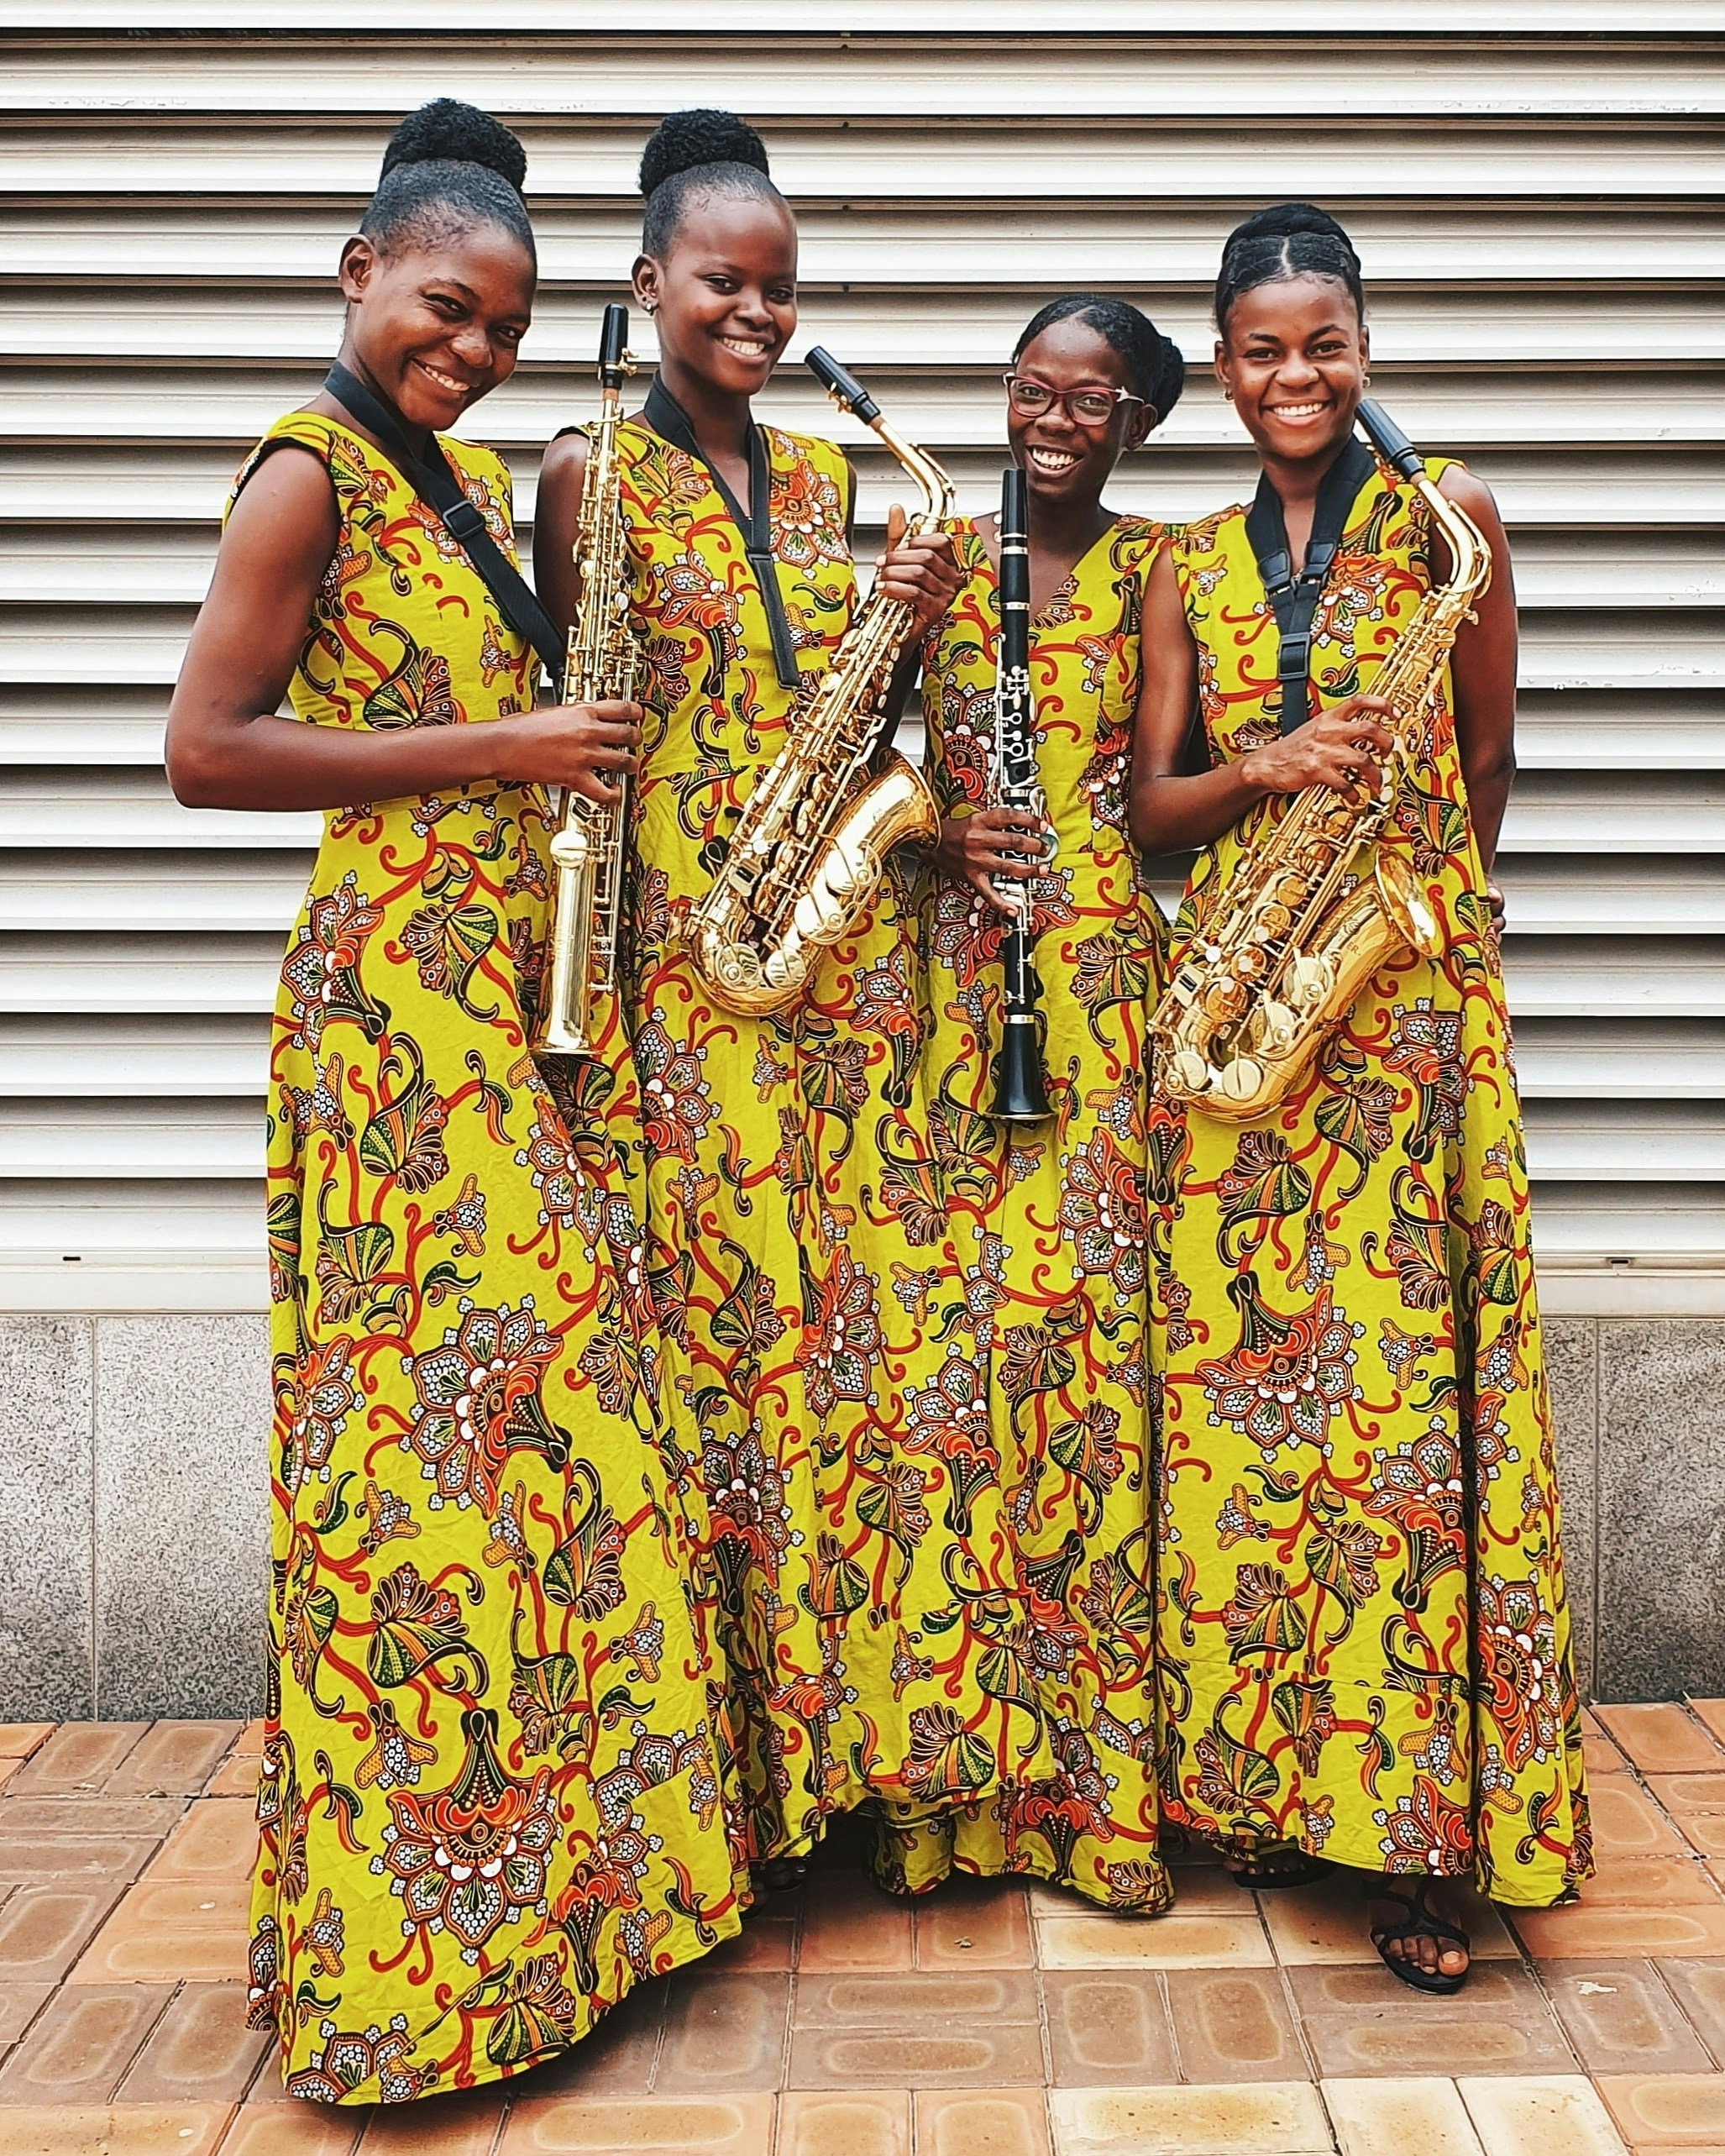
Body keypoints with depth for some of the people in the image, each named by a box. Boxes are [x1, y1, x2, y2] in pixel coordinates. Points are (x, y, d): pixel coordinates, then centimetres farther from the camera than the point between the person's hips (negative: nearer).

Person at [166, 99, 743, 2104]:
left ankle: (540, 1861, 23)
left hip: (506, 993, 9)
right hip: (396, 990, -9)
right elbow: (203, 749, -14)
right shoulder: (310, 471, -6)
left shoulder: (478, 480, 19)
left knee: (540, 1405, 10)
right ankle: (400, 1949, 9)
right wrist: (494, 753, -14)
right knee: (428, 1424, -5)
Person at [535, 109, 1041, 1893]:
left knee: (878, 1299, 4)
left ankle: (875, 1704, 17)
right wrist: (592, 960, -13)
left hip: (846, 938, 5)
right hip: (684, 945, -5)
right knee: (723, 1309, -3)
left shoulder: (825, 476, 17)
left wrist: (911, 624, -1)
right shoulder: (591, 471, 2)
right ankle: (737, 1761, 10)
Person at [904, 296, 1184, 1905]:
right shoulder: (942, 553, 13)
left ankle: (1097, 1760, 7)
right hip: (957, 969, 1)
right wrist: (941, 835, -7)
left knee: (1087, 1307, -5)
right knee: (953, 1307, -2)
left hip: (1107, 979, -1)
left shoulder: (1156, 566, 9)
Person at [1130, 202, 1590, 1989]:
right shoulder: (1190, 566, 14)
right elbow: (1152, 802, 9)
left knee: (1408, 1369, -6)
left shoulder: (1445, 512, 6)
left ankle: (1422, 1831, 3)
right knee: (1237, 1374, 4)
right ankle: (1254, 1775, 18)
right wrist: (1271, 767, -8)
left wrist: (1417, 881, 11)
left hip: (1411, 983, -3)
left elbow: (1488, 761, 11)